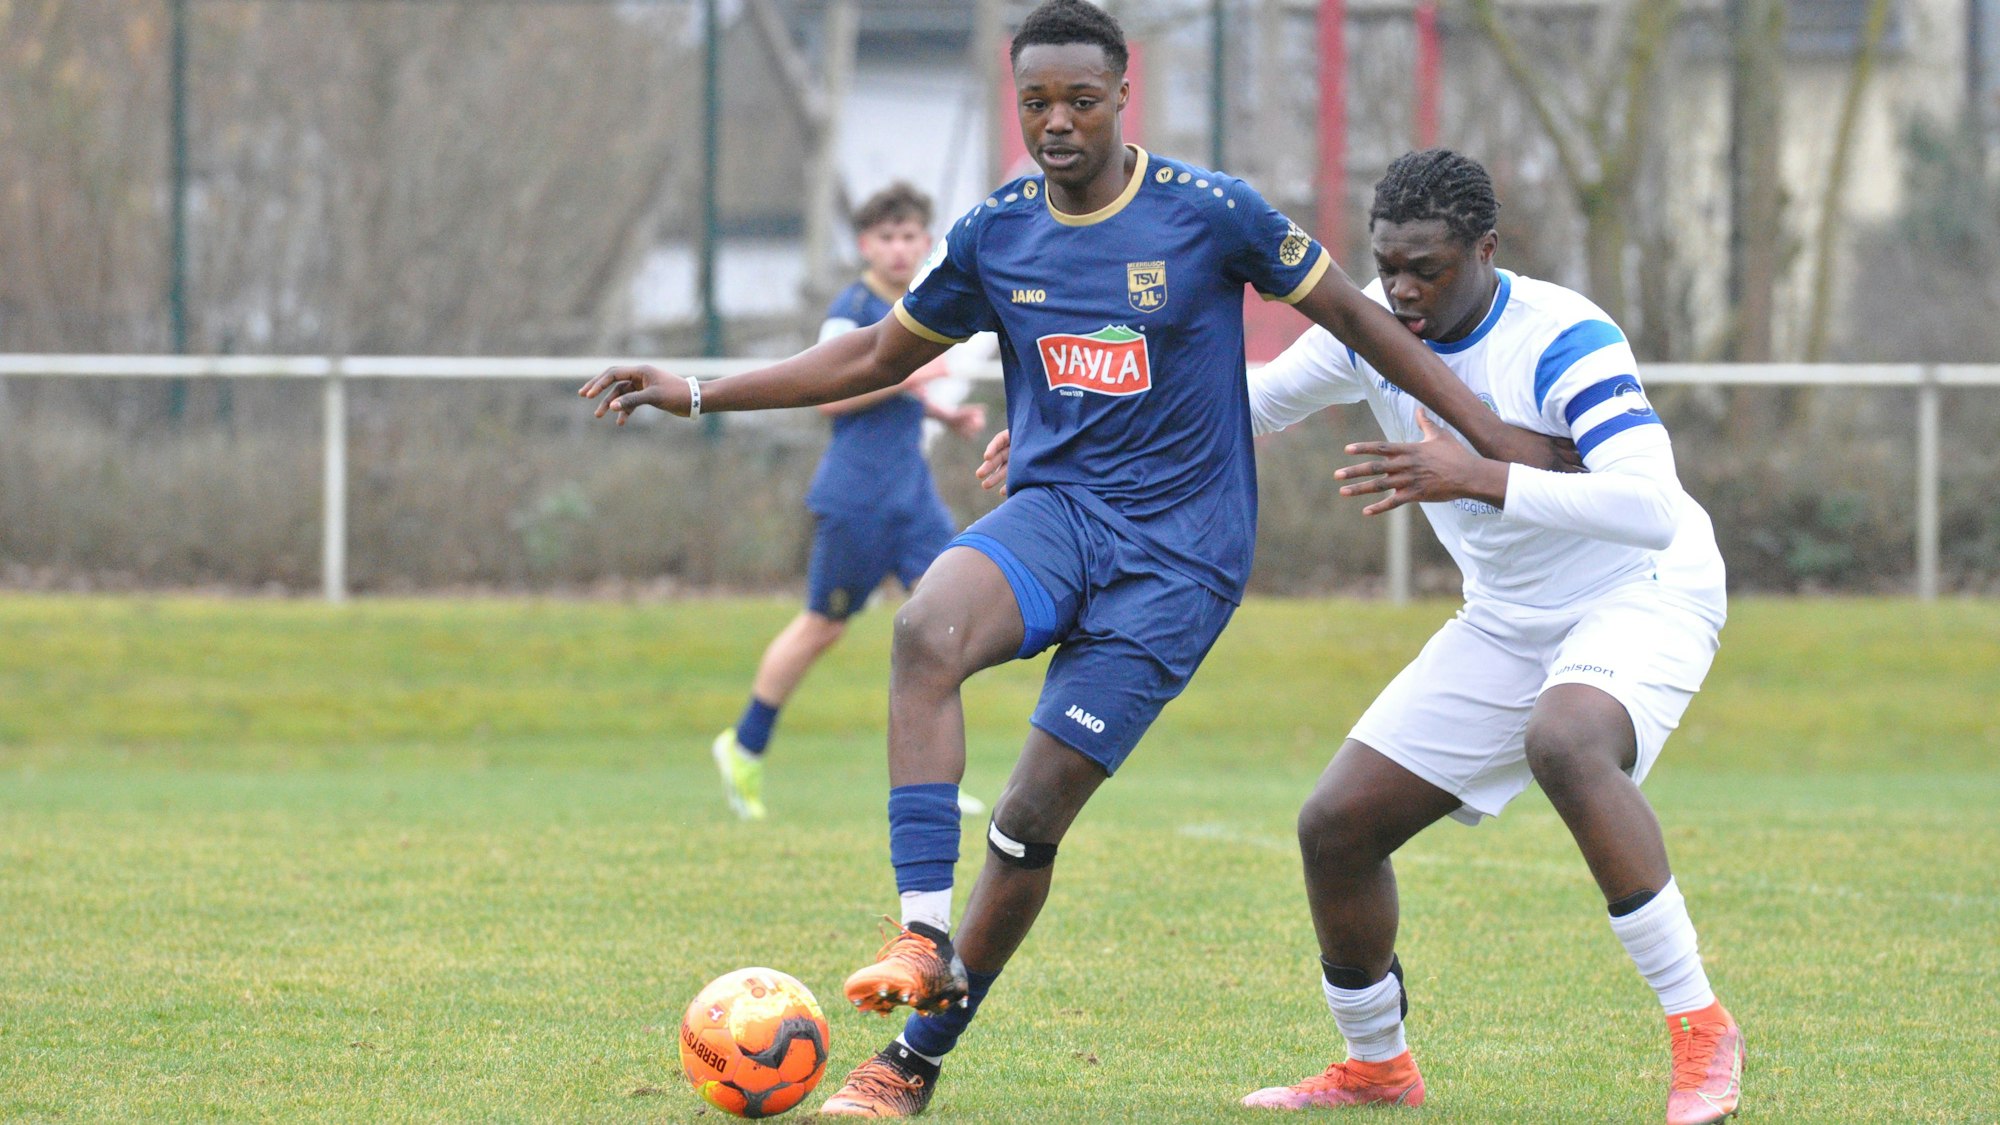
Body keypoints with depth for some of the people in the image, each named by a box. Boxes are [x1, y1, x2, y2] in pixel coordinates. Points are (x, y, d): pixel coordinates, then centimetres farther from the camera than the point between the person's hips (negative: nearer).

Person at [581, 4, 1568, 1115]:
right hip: (1054, 515, 3)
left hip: (1180, 555, -3)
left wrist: (1489, 430, 2)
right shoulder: (996, 234, 5)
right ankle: (923, 935, -34)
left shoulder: (1211, 213, -7)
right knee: (928, 629, -32)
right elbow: (877, 356, 18)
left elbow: (1355, 316, 4)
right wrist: (696, 394, 11)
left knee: (1032, 815, -9)